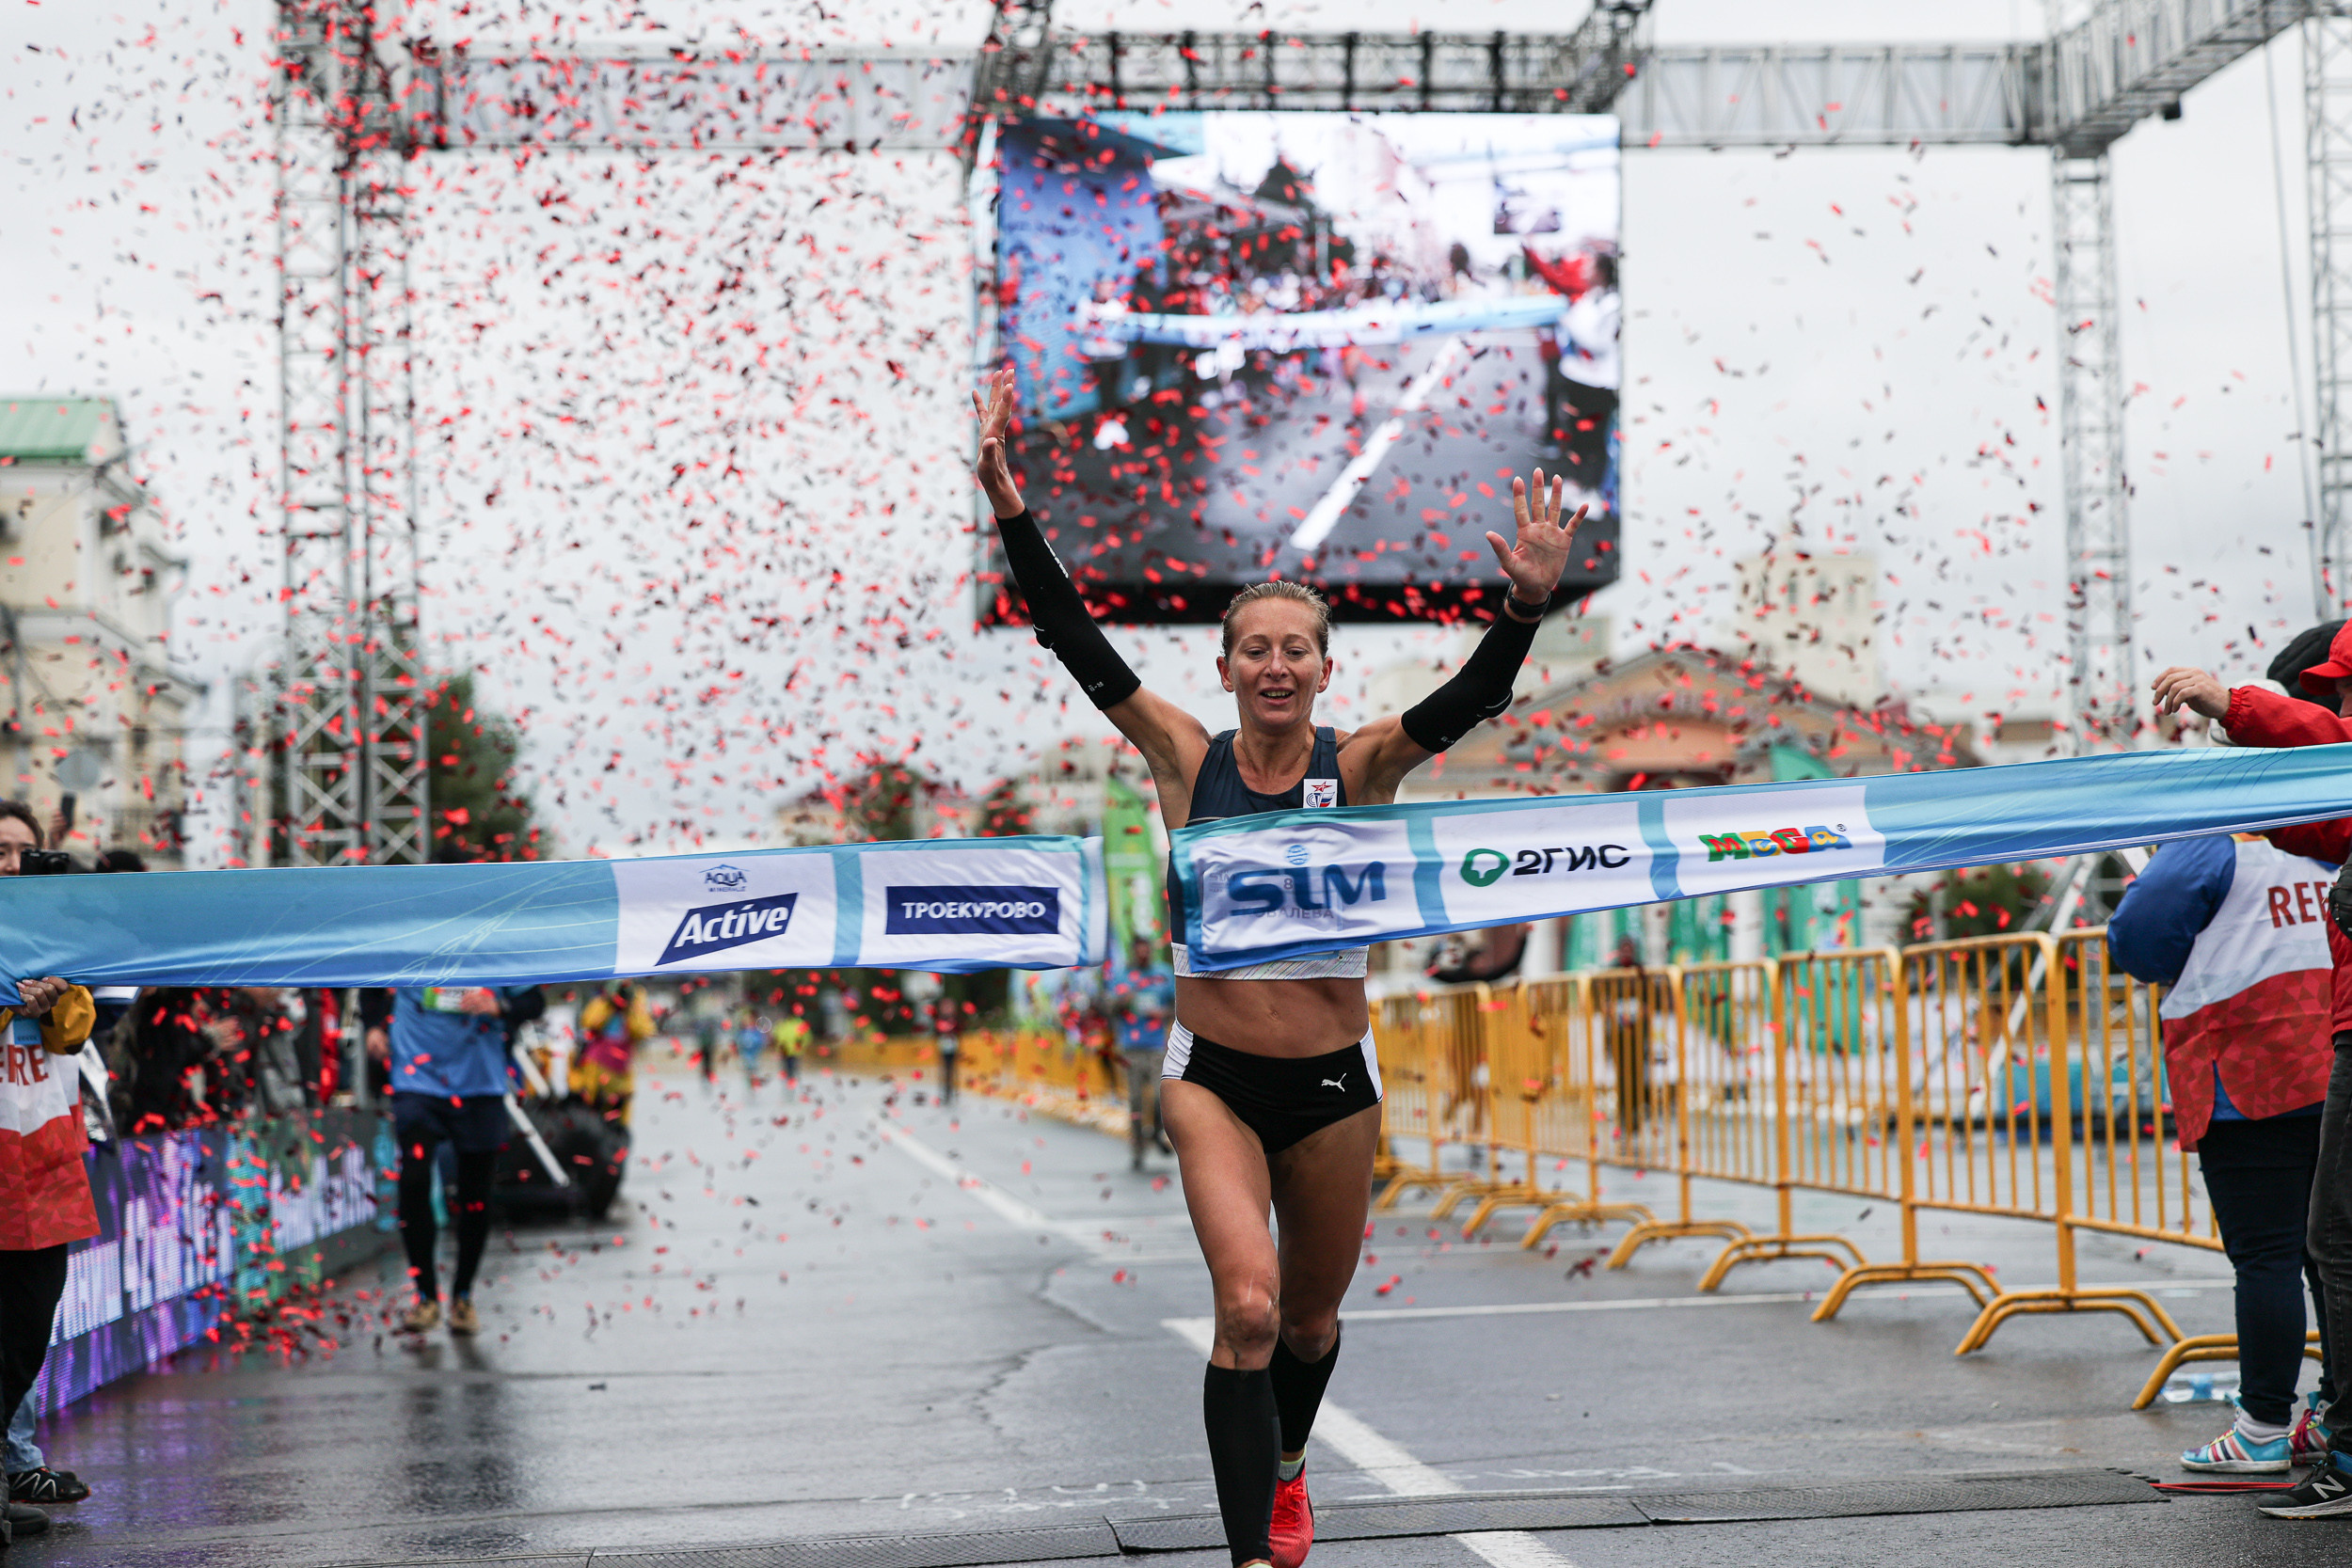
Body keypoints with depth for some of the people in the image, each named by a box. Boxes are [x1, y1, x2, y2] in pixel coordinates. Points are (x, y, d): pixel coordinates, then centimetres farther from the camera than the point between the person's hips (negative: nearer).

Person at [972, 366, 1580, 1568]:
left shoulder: (1359, 766, -4)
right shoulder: (1186, 757, -3)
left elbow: (1468, 701, -19)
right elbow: (1080, 647, -9)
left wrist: (1527, 605, -37)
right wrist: (1010, 511, -19)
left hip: (1332, 1078, 2)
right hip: (1214, 1074, -1)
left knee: (1310, 1315, 18)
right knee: (1246, 1306, -19)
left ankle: (1285, 1466, 48)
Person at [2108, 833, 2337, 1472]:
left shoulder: (2213, 849, -3)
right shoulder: (2329, 853, 17)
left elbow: (2135, 940, -8)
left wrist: (2173, 971, 12)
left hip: (2250, 1091, -7)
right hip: (2336, 1084, 7)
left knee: (2265, 1257, -5)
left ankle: (2262, 1431, -3)